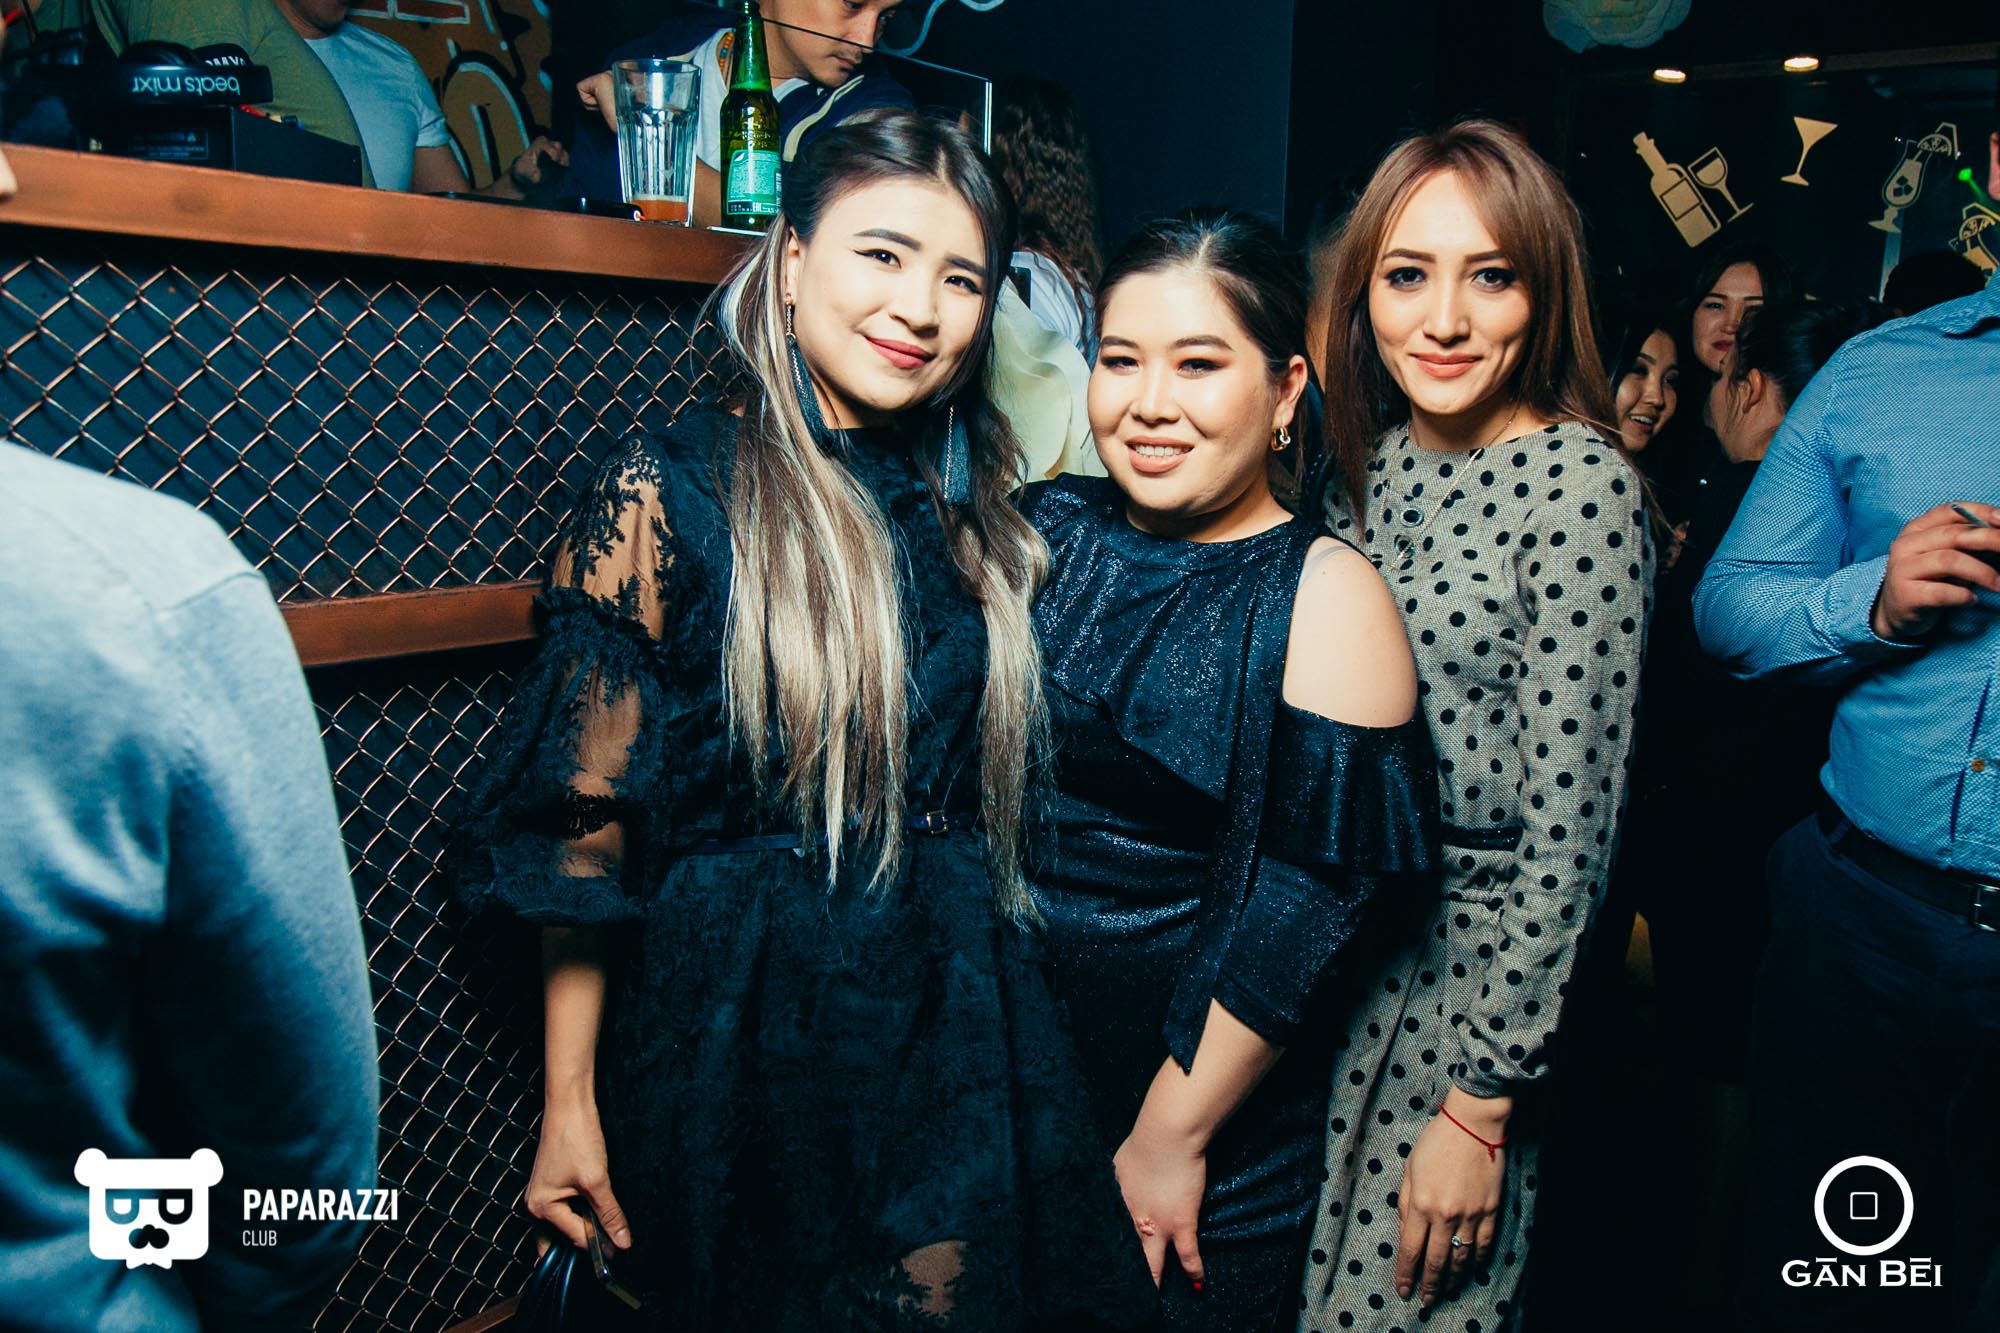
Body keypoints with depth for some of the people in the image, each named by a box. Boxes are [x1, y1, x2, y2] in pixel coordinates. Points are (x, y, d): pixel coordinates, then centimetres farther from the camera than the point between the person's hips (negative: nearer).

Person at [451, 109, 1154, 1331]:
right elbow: (584, 818, -9)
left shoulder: (978, 510, 4)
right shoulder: (669, 493, -10)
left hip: (958, 1018, 4)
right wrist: (570, 1100, -9)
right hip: (739, 1028, -3)